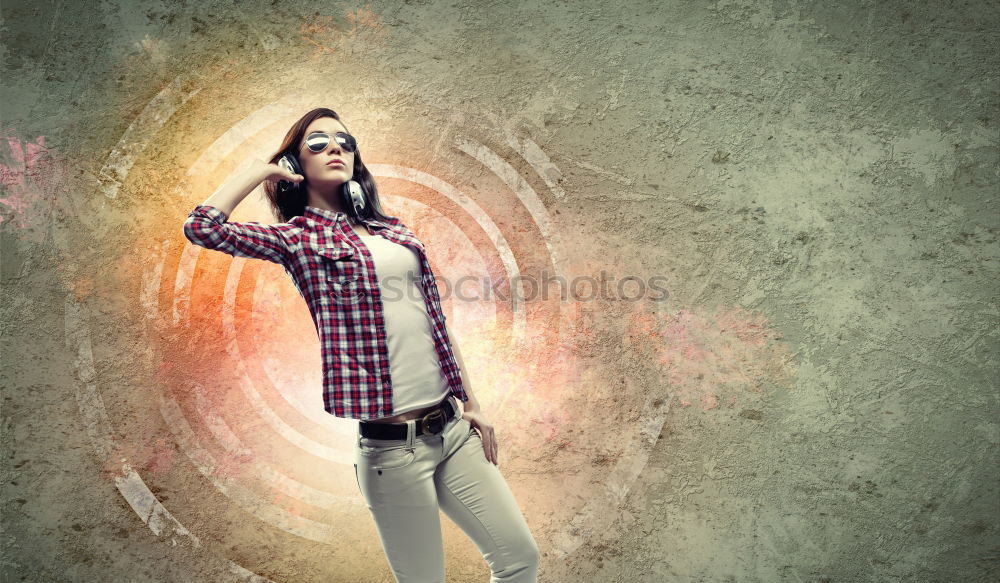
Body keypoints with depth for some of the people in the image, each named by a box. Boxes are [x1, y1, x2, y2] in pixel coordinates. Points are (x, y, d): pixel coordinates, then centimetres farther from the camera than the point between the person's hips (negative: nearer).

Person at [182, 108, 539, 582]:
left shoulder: (392, 230, 14)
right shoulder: (296, 237, 0)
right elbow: (201, 227, -16)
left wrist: (471, 403, 13)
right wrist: (262, 170, -2)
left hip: (453, 428, 6)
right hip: (392, 445, -5)